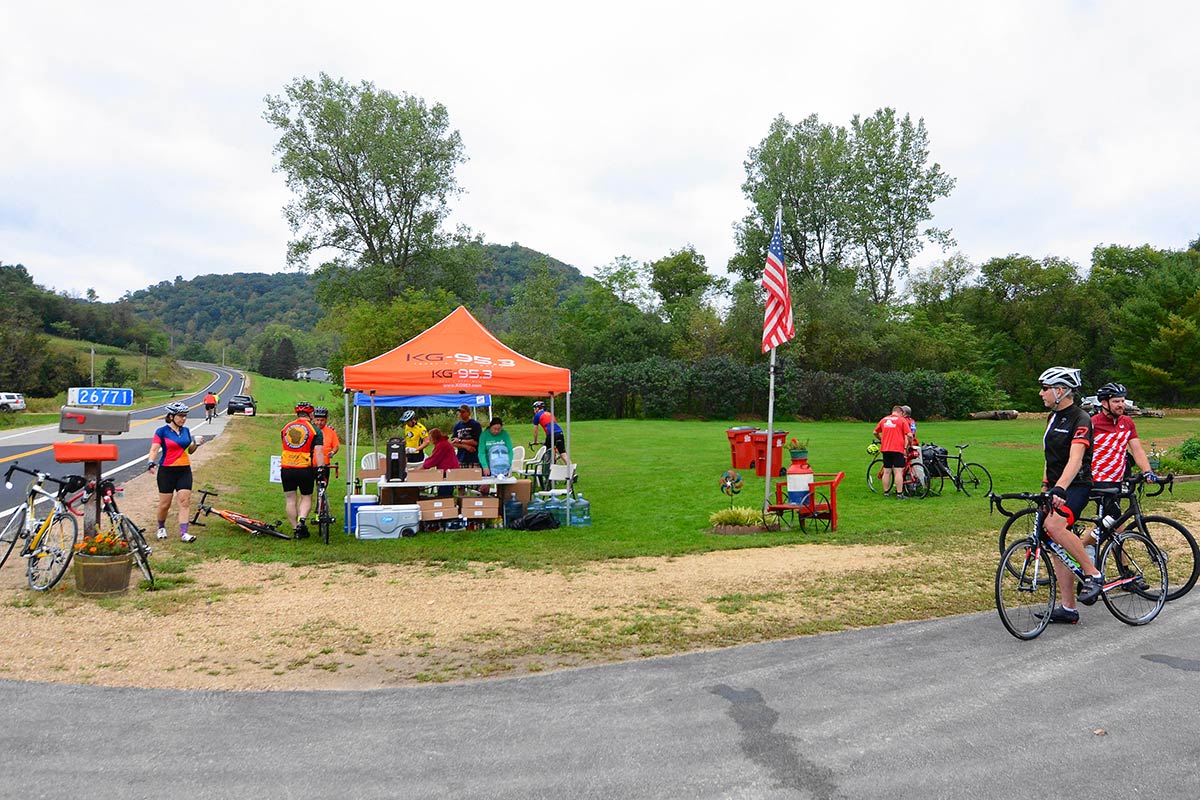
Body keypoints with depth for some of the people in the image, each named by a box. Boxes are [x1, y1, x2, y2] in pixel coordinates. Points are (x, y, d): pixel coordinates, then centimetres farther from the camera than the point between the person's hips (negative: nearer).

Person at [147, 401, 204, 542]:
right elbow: (154, 448, -14)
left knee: (185, 502, -6)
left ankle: (183, 533, -8)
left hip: (184, 471, 4)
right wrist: (151, 463, -31)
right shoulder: (162, 431, -5)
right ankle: (161, 528, 30)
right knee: (165, 504, 4)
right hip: (167, 471, -4)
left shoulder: (186, 431, 9)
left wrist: (196, 443, -3)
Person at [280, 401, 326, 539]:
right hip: (305, 469, -3)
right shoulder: (315, 430, -2)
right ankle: (302, 520, -10)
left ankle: (295, 529, 15)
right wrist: (320, 469, -13)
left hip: (286, 468, 3)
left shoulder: (285, 428, 11)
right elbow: (318, 451, -12)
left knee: (290, 500, 11)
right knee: (306, 498, 12)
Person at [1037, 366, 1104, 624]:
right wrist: (1045, 485, 22)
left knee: (1054, 526, -33)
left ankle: (1094, 574, -15)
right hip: (1055, 488, 8)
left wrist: (1059, 488, -42)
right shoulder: (1053, 417, 13)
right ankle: (1067, 608, 13)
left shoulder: (1080, 419, -15)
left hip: (1076, 487, -8)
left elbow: (1075, 460, -29)